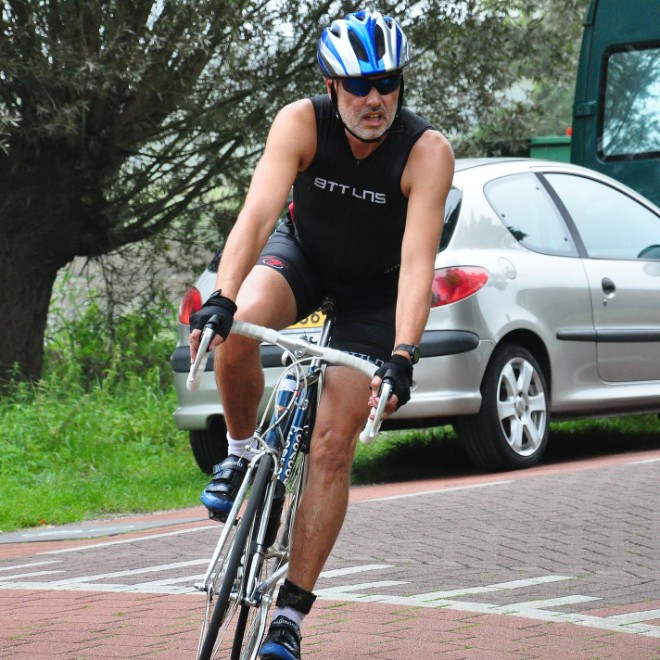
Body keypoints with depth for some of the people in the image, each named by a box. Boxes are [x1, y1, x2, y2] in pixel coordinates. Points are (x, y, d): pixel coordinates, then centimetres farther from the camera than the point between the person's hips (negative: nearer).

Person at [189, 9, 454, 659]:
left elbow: (417, 261, -36)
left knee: (333, 444, -11)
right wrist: (220, 299, -51)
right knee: (238, 327, -33)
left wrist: (403, 355, -49)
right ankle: (241, 453, -5)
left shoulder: (427, 151, -29)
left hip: (375, 289, -1)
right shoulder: (301, 122, -26)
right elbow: (258, 212, -36)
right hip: (302, 254, 1)